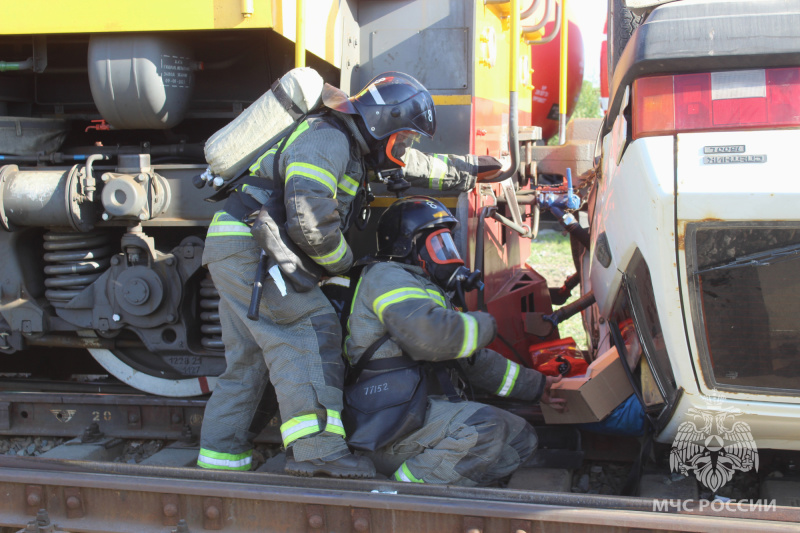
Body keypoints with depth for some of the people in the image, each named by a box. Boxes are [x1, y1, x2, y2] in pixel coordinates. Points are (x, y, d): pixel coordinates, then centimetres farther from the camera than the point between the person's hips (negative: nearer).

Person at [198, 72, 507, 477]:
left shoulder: (354, 145, 19)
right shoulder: (327, 139, -13)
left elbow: (420, 168, 32)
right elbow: (308, 216, -26)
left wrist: (476, 170, 40)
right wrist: (341, 261, -10)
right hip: (250, 247, -10)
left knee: (249, 356, 10)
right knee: (310, 330, -18)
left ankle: (221, 453, 14)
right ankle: (315, 445, -28)